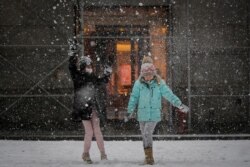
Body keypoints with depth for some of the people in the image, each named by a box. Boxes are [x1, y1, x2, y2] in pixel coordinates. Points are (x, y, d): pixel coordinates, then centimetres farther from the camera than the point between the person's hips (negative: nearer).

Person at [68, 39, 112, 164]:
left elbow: (102, 81, 31)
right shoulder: (77, 76, -6)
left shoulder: (92, 78, 12)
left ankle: (103, 153, 11)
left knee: (97, 130, 6)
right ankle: (85, 154, 10)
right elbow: (71, 67, -24)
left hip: (93, 107, 5)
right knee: (89, 132, -6)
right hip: (83, 108, -5)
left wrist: (107, 74, 19)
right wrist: (72, 55, -31)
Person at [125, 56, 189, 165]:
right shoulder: (138, 84, -3)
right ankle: (148, 157, 20)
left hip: (154, 114, -2)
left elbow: (169, 94, -3)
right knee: (145, 135, 8)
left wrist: (179, 104, -7)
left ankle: (149, 157, -5)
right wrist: (129, 112, 2)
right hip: (142, 114, 2)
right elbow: (134, 98, 1)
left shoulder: (159, 83, -4)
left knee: (147, 133, -15)